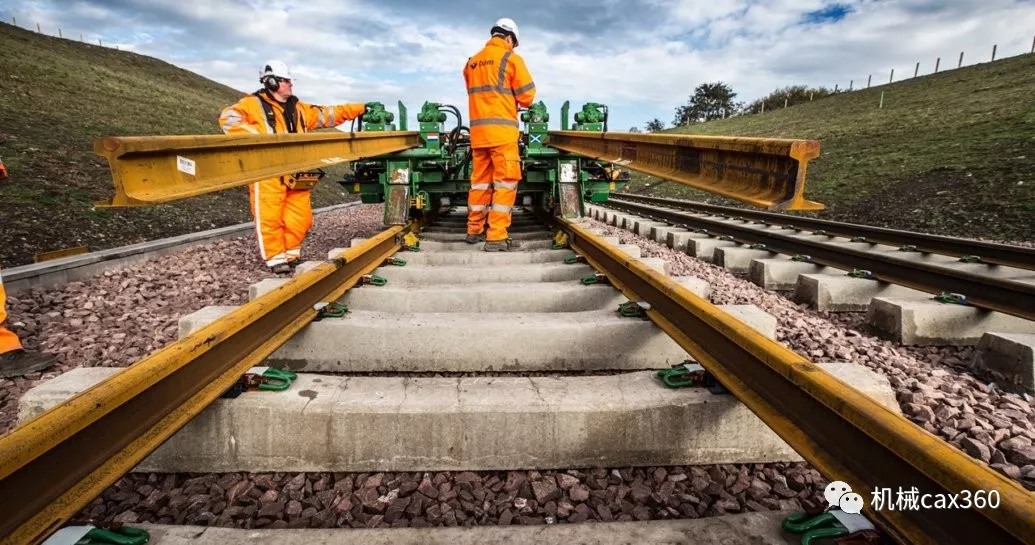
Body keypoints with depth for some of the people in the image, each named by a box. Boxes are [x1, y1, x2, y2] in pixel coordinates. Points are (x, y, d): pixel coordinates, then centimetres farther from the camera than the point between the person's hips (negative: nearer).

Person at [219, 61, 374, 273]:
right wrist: (257, 135, -21)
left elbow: (329, 114, 21)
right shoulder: (254, 104, 2)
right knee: (270, 217, -4)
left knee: (300, 218, 6)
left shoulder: (298, 108, 21)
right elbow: (228, 118, -10)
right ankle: (275, 257, 6)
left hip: (295, 173, 6)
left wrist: (362, 109, 17)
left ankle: (291, 253, 22)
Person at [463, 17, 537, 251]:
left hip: (478, 129, 6)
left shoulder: (472, 62, 16)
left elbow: (476, 93, 16)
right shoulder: (511, 58, -1)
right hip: (501, 129, -6)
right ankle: (496, 237, -9)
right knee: (505, 182, -5)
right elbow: (527, 95, -2)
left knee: (480, 179, 12)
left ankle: (474, 230, 19)